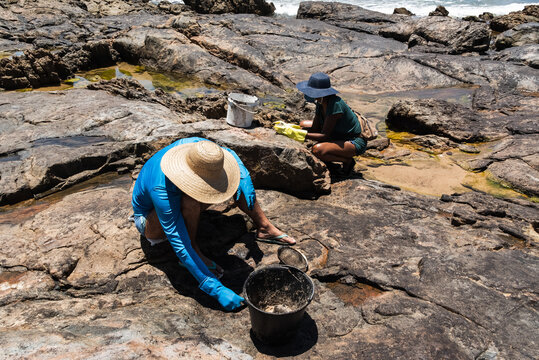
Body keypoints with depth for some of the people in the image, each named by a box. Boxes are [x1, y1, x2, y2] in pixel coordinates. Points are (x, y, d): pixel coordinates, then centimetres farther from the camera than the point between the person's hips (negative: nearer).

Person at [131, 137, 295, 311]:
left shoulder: (195, 145, -27)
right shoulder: (162, 189, -42)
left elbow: (229, 153, -4)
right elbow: (180, 246, -41)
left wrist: (245, 181, -22)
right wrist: (217, 290, -42)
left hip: (176, 203, 6)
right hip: (151, 220, -6)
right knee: (191, 199, -40)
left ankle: (263, 226, -3)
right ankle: (195, 250, -18)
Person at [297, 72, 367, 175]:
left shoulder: (335, 105, -30)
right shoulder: (320, 102, -4)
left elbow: (324, 136, -28)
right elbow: (315, 128, 1)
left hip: (354, 143, -9)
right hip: (339, 135, 9)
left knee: (317, 150, -33)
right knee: (303, 124, 7)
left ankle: (347, 160, -6)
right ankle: (327, 158, 10)